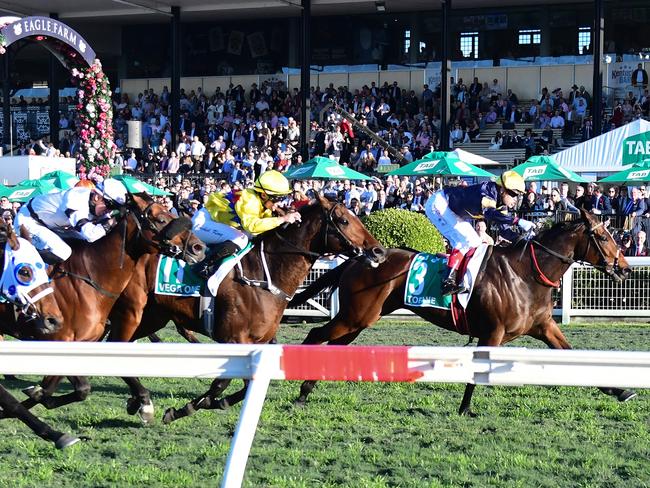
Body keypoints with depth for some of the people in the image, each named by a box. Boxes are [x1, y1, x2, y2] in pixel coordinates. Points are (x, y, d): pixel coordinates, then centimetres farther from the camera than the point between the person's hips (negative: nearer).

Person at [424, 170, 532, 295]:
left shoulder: (501, 204, -1)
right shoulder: (489, 190, -28)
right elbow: (489, 213, -46)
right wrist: (518, 221, -52)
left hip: (455, 213, 10)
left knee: (474, 242, 5)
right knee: (465, 240, -21)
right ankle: (448, 282, -25)